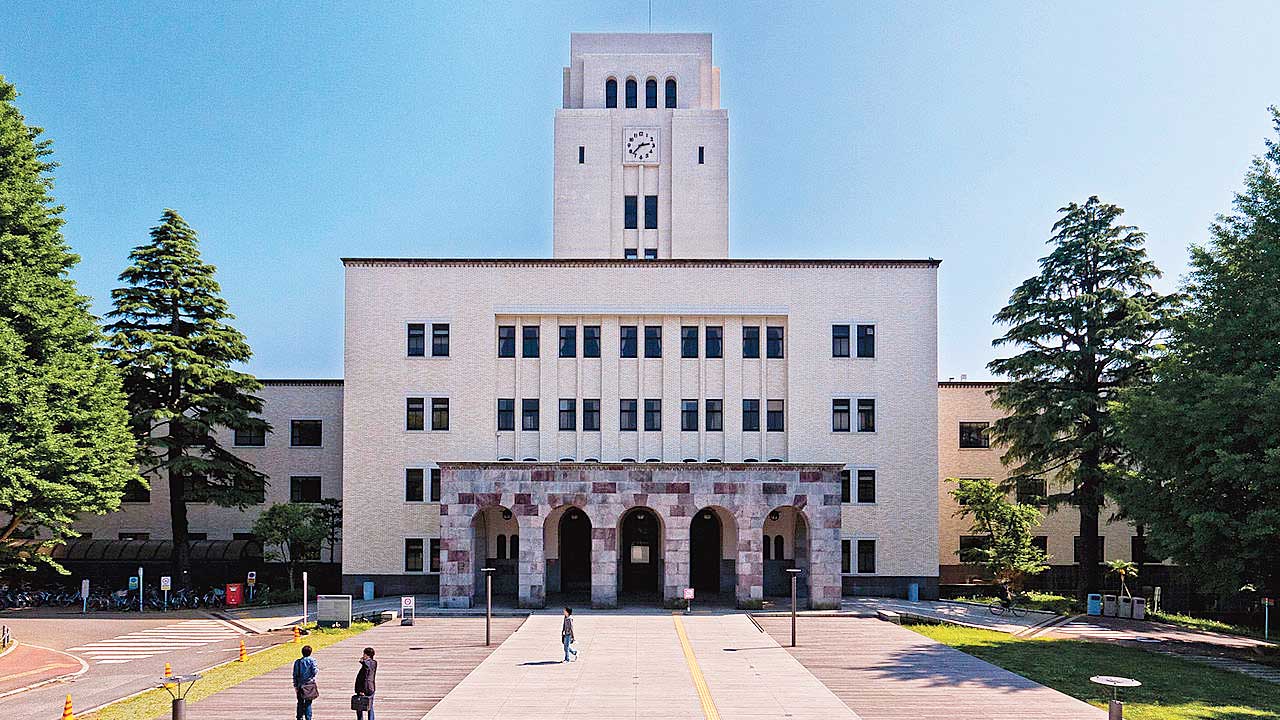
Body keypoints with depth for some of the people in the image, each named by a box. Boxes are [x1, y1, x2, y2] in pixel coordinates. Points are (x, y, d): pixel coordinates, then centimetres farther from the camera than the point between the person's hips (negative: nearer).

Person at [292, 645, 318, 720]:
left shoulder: (297, 662, 2)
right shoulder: (312, 660, -7)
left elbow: (295, 675, 2)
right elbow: (314, 671, -12)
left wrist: (295, 685, 6)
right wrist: (317, 670, 11)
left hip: (300, 685, 2)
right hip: (309, 684, -2)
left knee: (300, 703, 13)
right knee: (308, 703, 3)